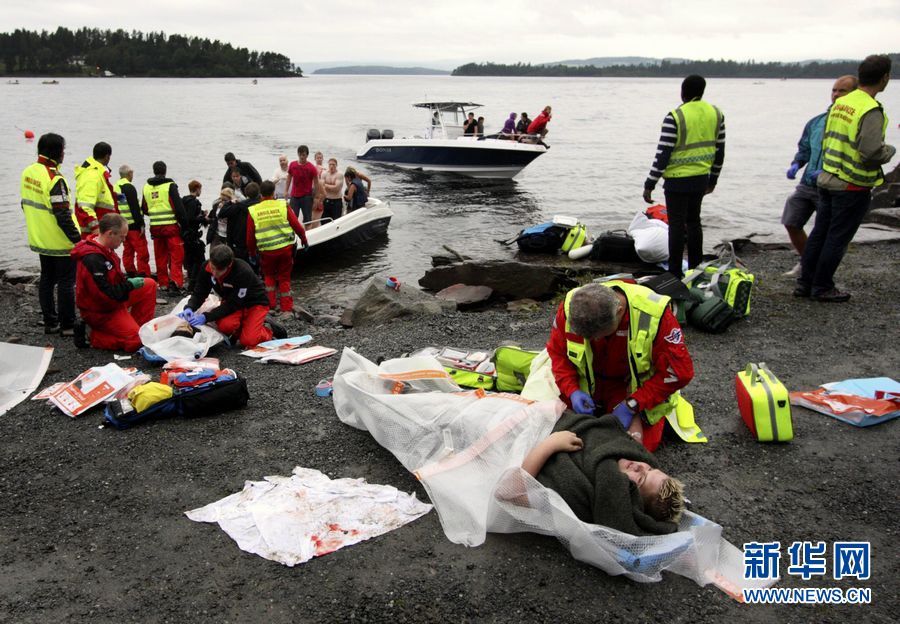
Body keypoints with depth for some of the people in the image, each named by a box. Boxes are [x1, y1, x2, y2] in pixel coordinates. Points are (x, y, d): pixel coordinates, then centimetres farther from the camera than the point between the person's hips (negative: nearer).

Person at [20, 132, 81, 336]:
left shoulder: (28, 172, 5)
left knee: (47, 280, 16)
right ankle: (67, 325, 6)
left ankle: (50, 322, 23)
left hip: (40, 240, 8)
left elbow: (26, 204, 15)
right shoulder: (54, 179, -22)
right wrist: (77, 238, -17)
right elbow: (63, 215, -24)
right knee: (66, 282, 1)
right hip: (60, 242, -8)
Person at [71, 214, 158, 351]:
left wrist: (128, 281, -1)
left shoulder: (104, 249, 1)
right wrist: (129, 285, -18)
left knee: (150, 285, 6)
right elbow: (104, 294, -30)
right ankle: (92, 335, -1)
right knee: (135, 341, -15)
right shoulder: (93, 259, -30)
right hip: (99, 311, -10)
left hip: (112, 299, 10)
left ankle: (137, 327, 10)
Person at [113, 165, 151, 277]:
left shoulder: (115, 187, 14)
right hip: (133, 225, -9)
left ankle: (131, 274, 15)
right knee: (142, 251, -8)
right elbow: (135, 207, -18)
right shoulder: (129, 187, -13)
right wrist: (141, 224, -16)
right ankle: (143, 276, -11)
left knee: (127, 251, 12)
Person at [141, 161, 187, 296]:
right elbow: (179, 207, -12)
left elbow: (144, 209, 16)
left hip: (155, 227, 5)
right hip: (171, 226, -5)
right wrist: (184, 224, -5)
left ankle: (163, 283, 18)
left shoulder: (146, 187, 8)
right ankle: (175, 283, -16)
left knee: (160, 256, 14)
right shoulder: (170, 186, -8)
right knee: (176, 255, -3)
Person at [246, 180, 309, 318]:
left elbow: (250, 236, 3)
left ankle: (271, 305, 19)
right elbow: (297, 226, -4)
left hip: (266, 251, 0)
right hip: (285, 248, 0)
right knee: (284, 278, 13)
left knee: (269, 275, 24)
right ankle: (287, 309, 14)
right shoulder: (282, 206, -6)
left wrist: (252, 253, 17)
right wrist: (304, 240, 13)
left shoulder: (253, 211, -3)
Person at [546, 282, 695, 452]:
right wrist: (572, 391, -22)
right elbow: (557, 352, -7)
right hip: (586, 385, 3)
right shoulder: (570, 307, -24)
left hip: (637, 389, -2)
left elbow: (679, 372, -24)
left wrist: (631, 405, -26)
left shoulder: (654, 314, -32)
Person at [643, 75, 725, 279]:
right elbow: (719, 151, 12)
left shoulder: (675, 117, -16)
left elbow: (662, 155, -17)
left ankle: (675, 273, 3)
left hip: (678, 180, -6)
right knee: (693, 221, 20)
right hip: (701, 178, 6)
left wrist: (649, 185, -10)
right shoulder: (716, 114, 5)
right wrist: (713, 179, 23)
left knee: (677, 224, 0)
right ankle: (696, 268, 28)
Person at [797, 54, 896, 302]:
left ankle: (804, 282, 20)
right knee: (837, 239, 4)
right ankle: (822, 288, 12)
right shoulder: (871, 111, -19)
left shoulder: (840, 103, 5)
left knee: (819, 233, 14)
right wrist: (890, 151, -6)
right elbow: (872, 151, -25)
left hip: (827, 179, 7)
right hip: (853, 186, -7)